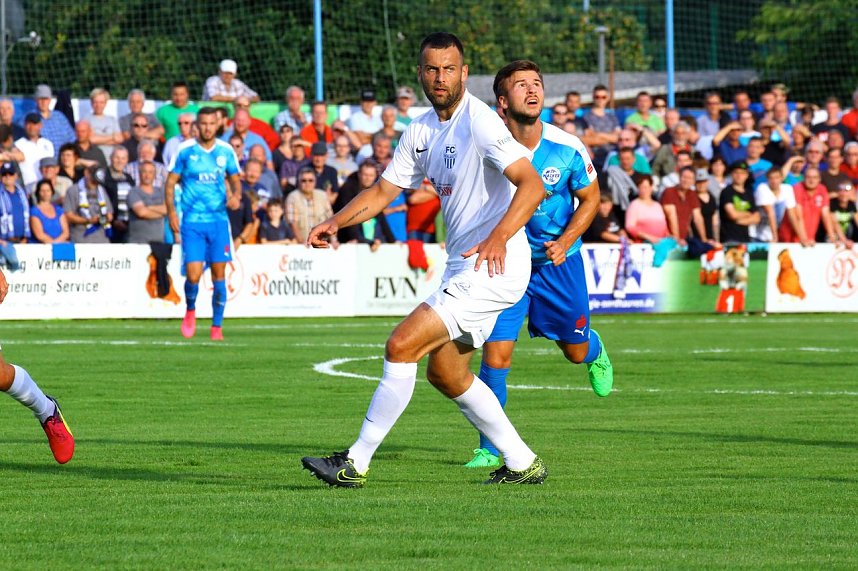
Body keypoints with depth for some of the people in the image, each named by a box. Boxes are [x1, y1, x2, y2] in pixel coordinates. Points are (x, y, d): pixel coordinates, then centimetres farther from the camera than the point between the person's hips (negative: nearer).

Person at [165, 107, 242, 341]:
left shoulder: (226, 151, 5)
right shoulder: (185, 150, -2)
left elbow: (235, 179, 17)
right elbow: (170, 183, 2)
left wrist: (236, 195, -5)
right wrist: (171, 212, -8)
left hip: (219, 219, 2)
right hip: (192, 221, -2)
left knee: (219, 274, 0)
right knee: (193, 275, -10)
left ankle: (217, 326, 9)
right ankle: (190, 310, 22)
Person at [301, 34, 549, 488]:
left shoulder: (479, 122, -16)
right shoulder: (421, 131, 11)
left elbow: (532, 185, -24)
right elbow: (383, 190, 15)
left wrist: (498, 237, -37)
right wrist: (335, 222, -2)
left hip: (493, 266, -10)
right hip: (462, 266, 10)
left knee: (402, 346, -16)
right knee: (445, 374, 18)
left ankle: (356, 463, -10)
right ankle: (522, 463, 25)